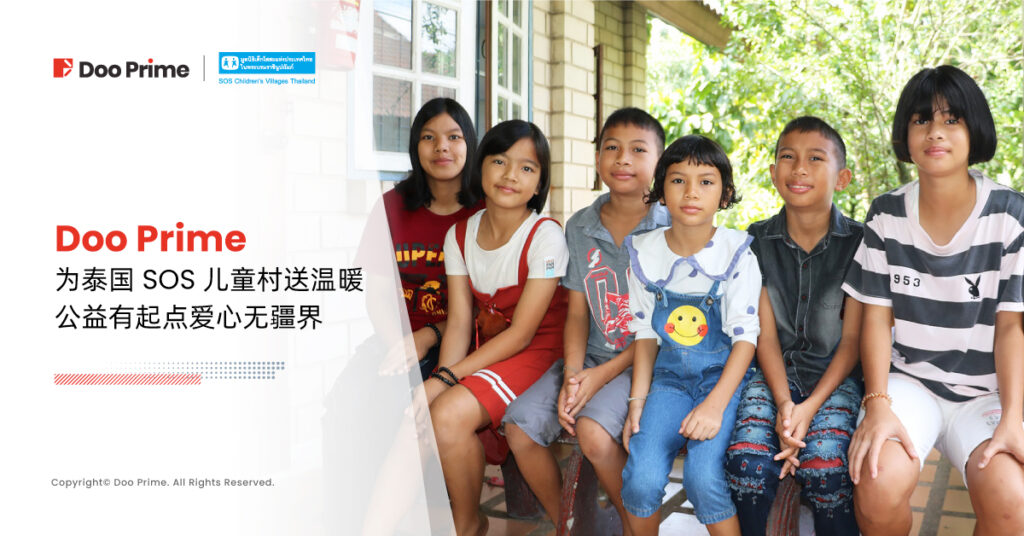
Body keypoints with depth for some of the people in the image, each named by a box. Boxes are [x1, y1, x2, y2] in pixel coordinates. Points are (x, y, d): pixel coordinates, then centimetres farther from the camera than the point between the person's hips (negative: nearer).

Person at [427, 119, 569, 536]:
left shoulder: (545, 236, -16)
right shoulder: (459, 236, 2)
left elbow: (521, 333, -17)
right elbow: (460, 321, -2)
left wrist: (446, 379, -22)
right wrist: (442, 379, -20)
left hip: (537, 351, -6)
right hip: (486, 352, 6)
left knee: (449, 415, -27)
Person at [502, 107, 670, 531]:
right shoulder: (579, 227, 6)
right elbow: (577, 313, 6)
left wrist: (603, 374, -17)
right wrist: (571, 376, -11)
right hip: (591, 356, 5)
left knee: (593, 432, -29)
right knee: (519, 425, -11)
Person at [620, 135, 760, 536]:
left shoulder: (737, 254, -7)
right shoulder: (644, 253, 1)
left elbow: (745, 337, -8)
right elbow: (645, 333, 8)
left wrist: (715, 404, -19)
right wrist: (637, 401, -2)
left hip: (724, 376, -2)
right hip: (669, 377, 2)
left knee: (703, 476, -25)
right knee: (642, 477, -19)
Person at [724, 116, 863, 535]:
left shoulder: (858, 243, -3)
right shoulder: (757, 242, 2)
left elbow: (852, 340, -4)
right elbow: (766, 333, -2)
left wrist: (811, 407, -17)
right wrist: (783, 403, -17)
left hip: (835, 377, -1)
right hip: (774, 373, 2)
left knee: (825, 464, -28)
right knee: (748, 456, -25)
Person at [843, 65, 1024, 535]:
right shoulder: (887, 215, 0)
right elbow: (877, 318, -2)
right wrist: (877, 404, -17)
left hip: (985, 391, 0)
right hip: (908, 382, 1)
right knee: (877, 486, -29)